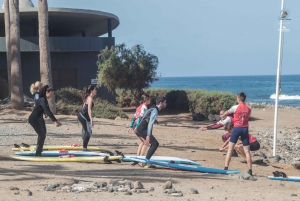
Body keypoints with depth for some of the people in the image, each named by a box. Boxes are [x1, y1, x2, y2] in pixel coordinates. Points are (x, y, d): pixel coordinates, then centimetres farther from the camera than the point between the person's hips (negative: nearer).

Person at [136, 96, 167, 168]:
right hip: (142, 130, -10)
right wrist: (148, 135, -28)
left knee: (154, 143, 14)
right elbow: (150, 123, -22)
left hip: (140, 129, 10)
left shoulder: (153, 109, 18)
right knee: (155, 143, -10)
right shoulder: (155, 111, -13)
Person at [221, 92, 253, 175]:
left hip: (237, 128, -3)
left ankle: (226, 168, -1)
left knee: (230, 149, 4)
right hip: (245, 129, 3)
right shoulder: (249, 109, 3)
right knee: (247, 151, 4)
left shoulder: (235, 107, -6)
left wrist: (222, 116, 31)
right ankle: (250, 171, 1)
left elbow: (227, 113, 10)